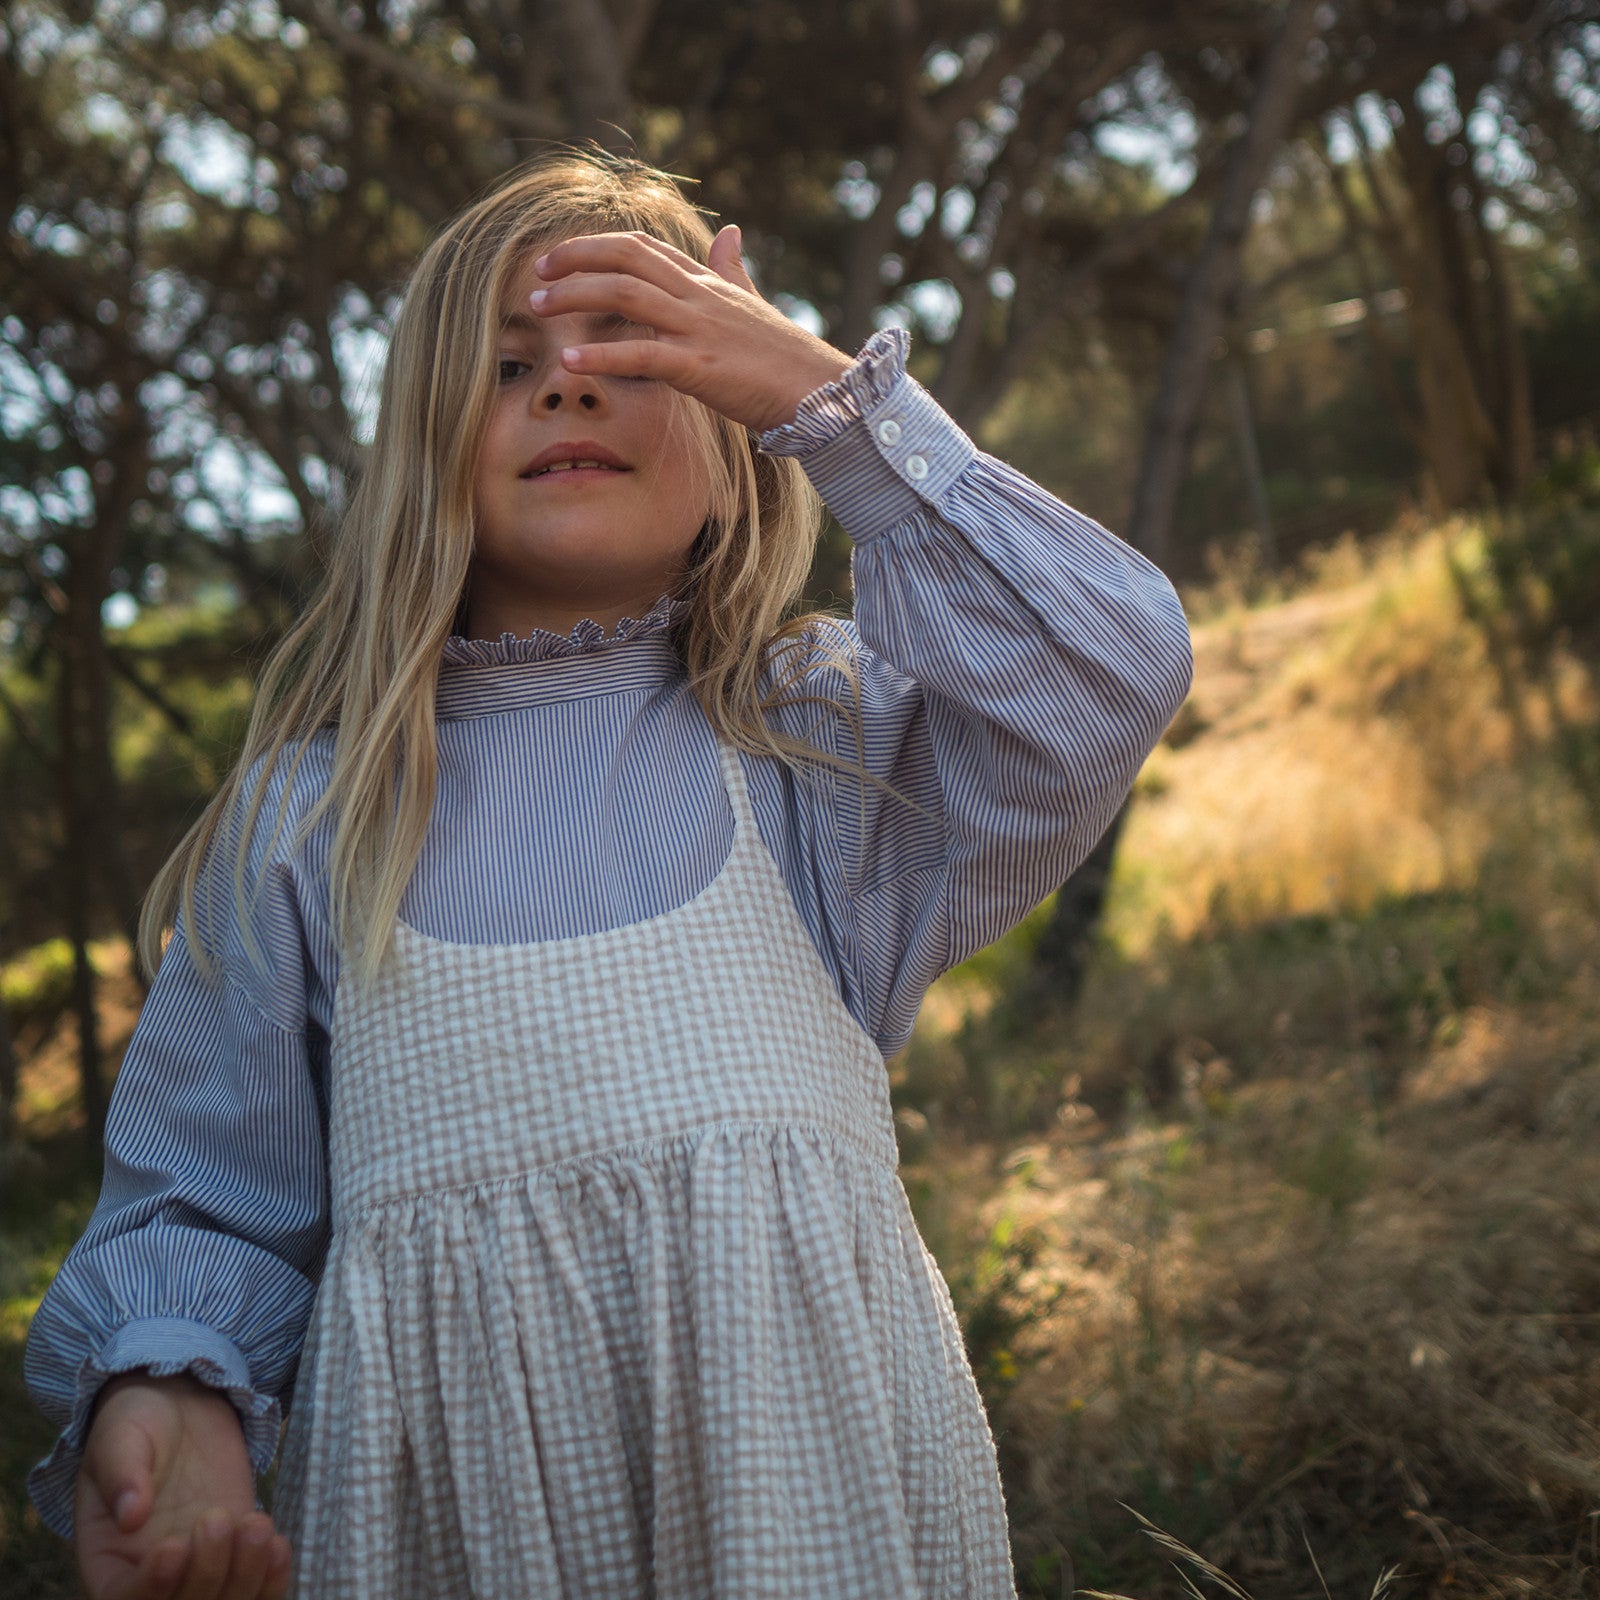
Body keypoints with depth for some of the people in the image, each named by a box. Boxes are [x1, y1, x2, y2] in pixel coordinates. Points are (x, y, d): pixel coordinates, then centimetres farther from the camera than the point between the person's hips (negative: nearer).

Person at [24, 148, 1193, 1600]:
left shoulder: (820, 733, 6)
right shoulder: (313, 813, 8)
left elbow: (1111, 679, -11)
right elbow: (206, 1199, 8)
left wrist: (827, 391, -12)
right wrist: (160, 1388, -15)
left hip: (806, 1441, -1)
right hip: (445, 1467, 1)